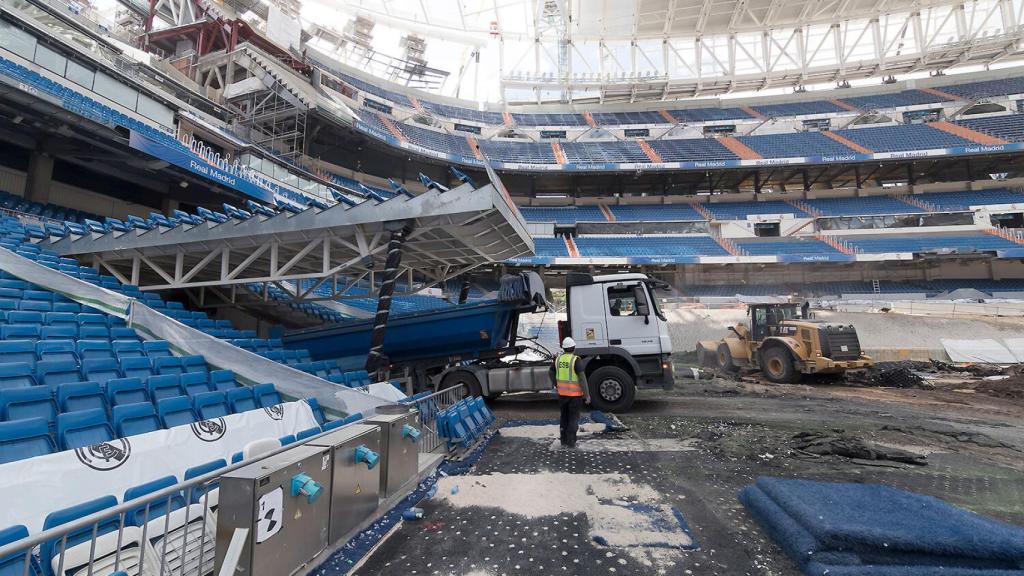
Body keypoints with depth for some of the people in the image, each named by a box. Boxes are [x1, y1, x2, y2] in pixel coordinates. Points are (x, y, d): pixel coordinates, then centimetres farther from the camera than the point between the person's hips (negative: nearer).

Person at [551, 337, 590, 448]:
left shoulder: (558, 359, 3)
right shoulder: (576, 360, -15)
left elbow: (551, 373, 16)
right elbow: (582, 378, -19)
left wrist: (556, 385, 29)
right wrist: (587, 395, -15)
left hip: (562, 393, 5)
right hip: (575, 394, -5)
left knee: (564, 417, 16)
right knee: (573, 418, 5)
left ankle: (563, 441, 21)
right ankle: (571, 443, 7)